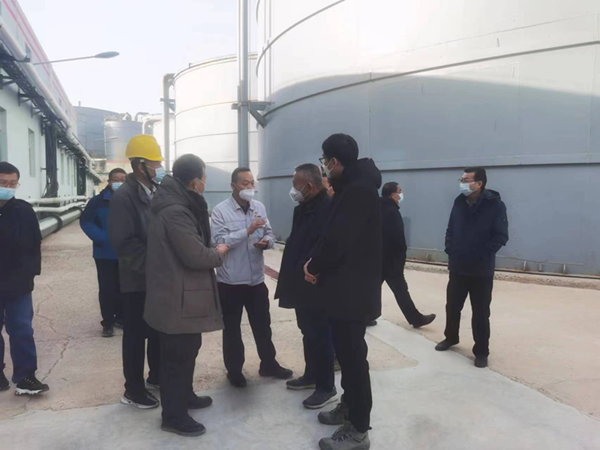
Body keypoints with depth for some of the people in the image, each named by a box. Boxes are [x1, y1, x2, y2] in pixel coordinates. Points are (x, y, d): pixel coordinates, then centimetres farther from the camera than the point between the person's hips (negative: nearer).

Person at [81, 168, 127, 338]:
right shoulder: (99, 201, -6)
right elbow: (85, 221, -5)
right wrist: (100, 237, -17)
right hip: (105, 253, -2)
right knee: (106, 288, 4)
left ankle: (120, 317, 29)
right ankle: (108, 322, 14)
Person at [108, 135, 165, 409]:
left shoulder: (156, 191, 8)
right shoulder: (125, 196, -16)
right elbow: (123, 242, -22)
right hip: (138, 278, -7)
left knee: (159, 329, 18)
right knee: (136, 334, 6)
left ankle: (156, 376, 37)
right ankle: (133, 390, 21)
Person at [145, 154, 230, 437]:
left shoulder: (176, 205, 9)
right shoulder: (175, 212, -24)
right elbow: (196, 256, -25)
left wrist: (211, 250, 5)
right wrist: (219, 253, -7)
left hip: (181, 294, 11)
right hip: (178, 298, -11)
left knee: (187, 349, 24)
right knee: (177, 355, 4)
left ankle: (185, 396, 41)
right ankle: (174, 415, 19)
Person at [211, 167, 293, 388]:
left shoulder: (260, 207, 5)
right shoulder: (220, 210, -11)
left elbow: (269, 234, 8)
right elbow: (219, 241, -20)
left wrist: (267, 242, -16)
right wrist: (248, 231, -29)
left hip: (256, 279, 5)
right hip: (230, 281, -4)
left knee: (263, 325, 17)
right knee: (232, 328, 11)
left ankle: (268, 364, 34)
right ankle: (234, 370, 27)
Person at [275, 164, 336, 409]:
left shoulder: (327, 210, -20)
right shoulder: (304, 209, 11)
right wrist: (290, 280, 12)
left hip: (317, 288, -10)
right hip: (302, 285, 10)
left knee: (319, 336, 2)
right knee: (309, 333, 21)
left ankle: (327, 388, 18)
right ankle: (311, 376, 37)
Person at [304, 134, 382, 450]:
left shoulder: (358, 191, -20)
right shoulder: (353, 187, 13)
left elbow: (339, 240, -24)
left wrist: (315, 267, -8)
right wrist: (316, 263, 3)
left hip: (353, 289, -10)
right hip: (348, 286, 10)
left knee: (352, 355, 0)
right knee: (347, 351, 20)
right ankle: (349, 408, 36)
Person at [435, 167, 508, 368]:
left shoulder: (495, 205, -11)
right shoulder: (459, 202, 2)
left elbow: (501, 236, -11)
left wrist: (483, 255, -16)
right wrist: (450, 249, 0)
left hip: (481, 271, -4)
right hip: (457, 268, 4)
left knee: (480, 314, 5)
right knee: (452, 306, 16)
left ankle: (481, 352, 20)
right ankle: (451, 337, 39)